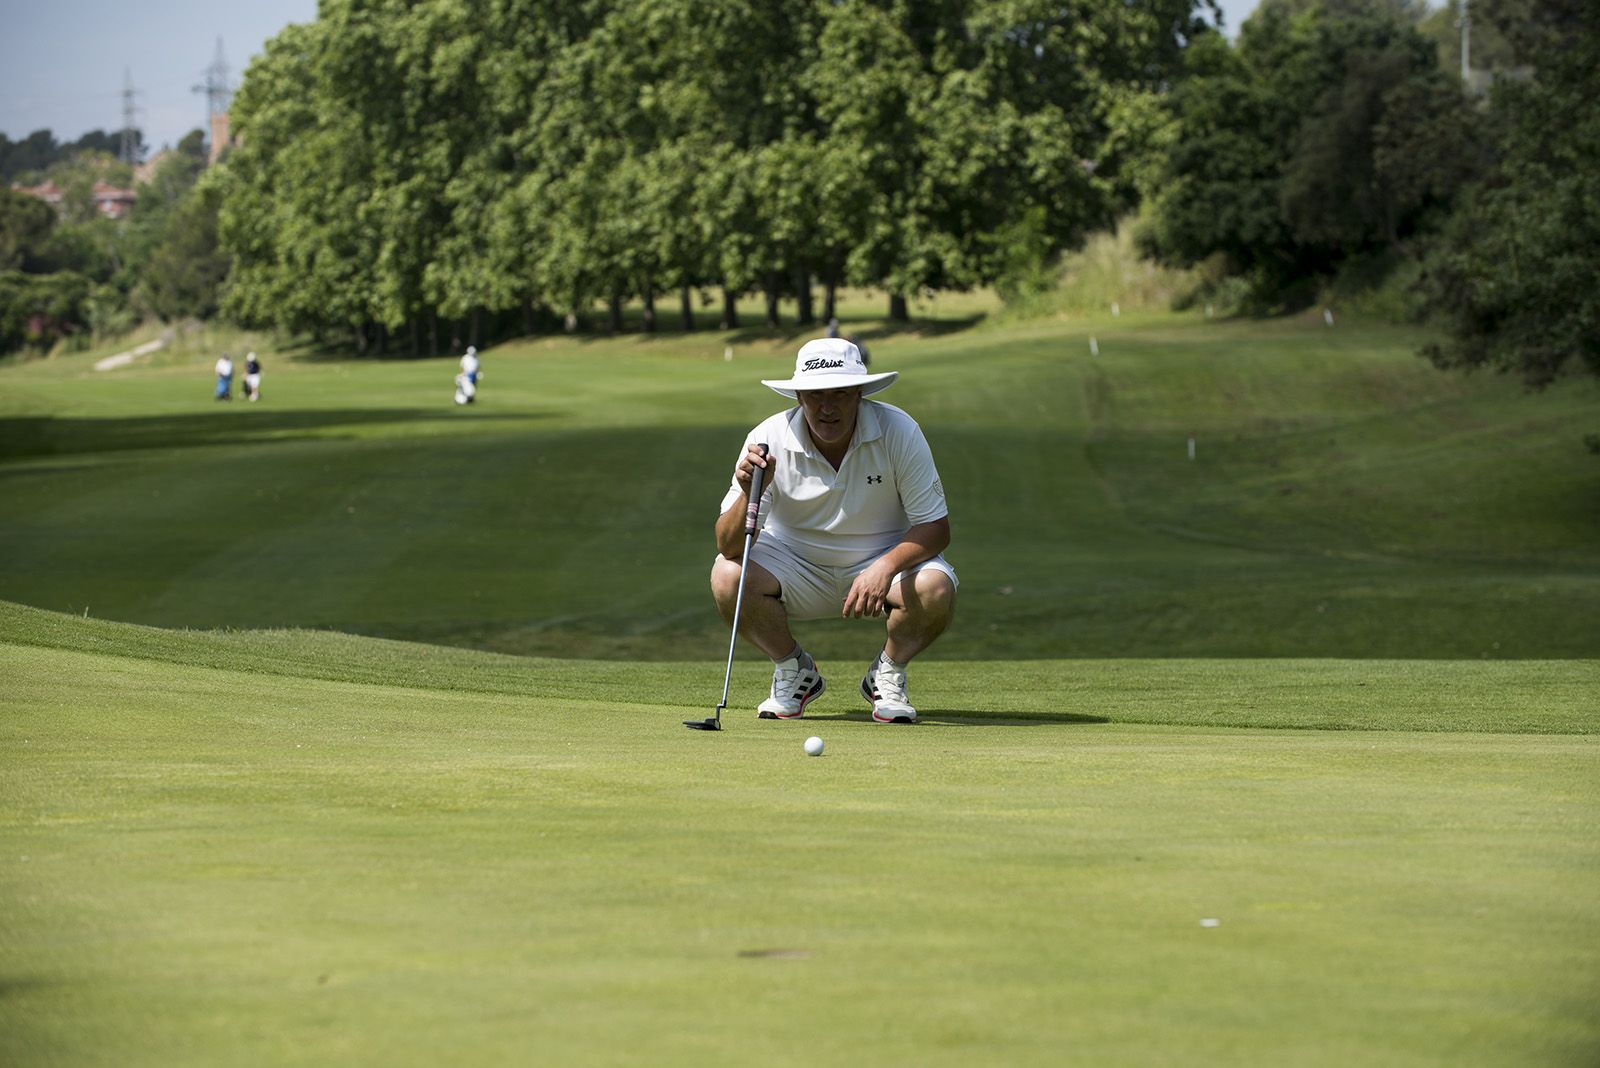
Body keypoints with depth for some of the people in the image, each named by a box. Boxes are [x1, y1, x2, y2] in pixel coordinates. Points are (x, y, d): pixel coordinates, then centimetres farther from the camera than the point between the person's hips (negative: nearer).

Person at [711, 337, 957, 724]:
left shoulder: (898, 432, -21)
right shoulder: (770, 439, -20)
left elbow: (935, 527, -17)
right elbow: (729, 546, -21)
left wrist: (886, 567, -36)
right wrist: (749, 495, -42)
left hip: (886, 558, -1)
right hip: (797, 562, 1)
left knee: (935, 589, -32)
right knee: (727, 575, -27)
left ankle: (887, 675, 0)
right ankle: (793, 671, 0)